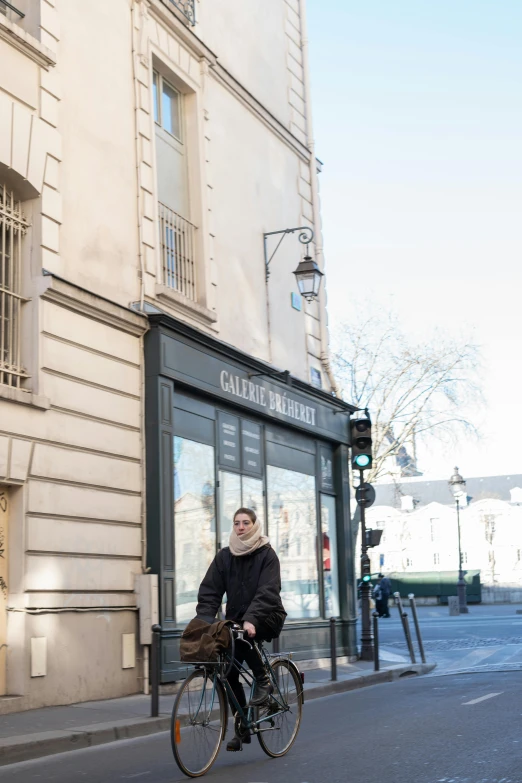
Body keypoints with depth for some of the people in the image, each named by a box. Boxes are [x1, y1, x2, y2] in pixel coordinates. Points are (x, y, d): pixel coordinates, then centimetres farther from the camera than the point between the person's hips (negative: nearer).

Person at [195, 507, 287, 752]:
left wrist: (251, 620, -36)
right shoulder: (224, 556, 1)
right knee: (229, 675, -5)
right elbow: (210, 591, -4)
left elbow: (267, 592, -22)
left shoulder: (267, 554, -10)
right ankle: (242, 729, 8)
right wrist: (204, 620, -20)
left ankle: (263, 681, -12)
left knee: (239, 637, -34)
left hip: (267, 617, -4)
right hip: (236, 618, 4)